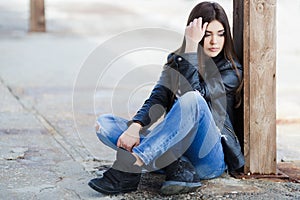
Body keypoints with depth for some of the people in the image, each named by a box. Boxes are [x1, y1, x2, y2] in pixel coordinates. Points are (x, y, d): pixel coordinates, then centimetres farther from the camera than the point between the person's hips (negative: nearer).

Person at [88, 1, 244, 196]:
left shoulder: (232, 71, 2)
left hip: (211, 158, -4)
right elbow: (157, 100, -1)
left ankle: (130, 167, -41)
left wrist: (191, 46, -15)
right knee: (104, 123, -12)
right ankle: (176, 167, -31)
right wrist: (134, 127, -19)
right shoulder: (176, 61, 15)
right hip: (173, 149, 5)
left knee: (192, 100, -34)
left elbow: (193, 93, -16)